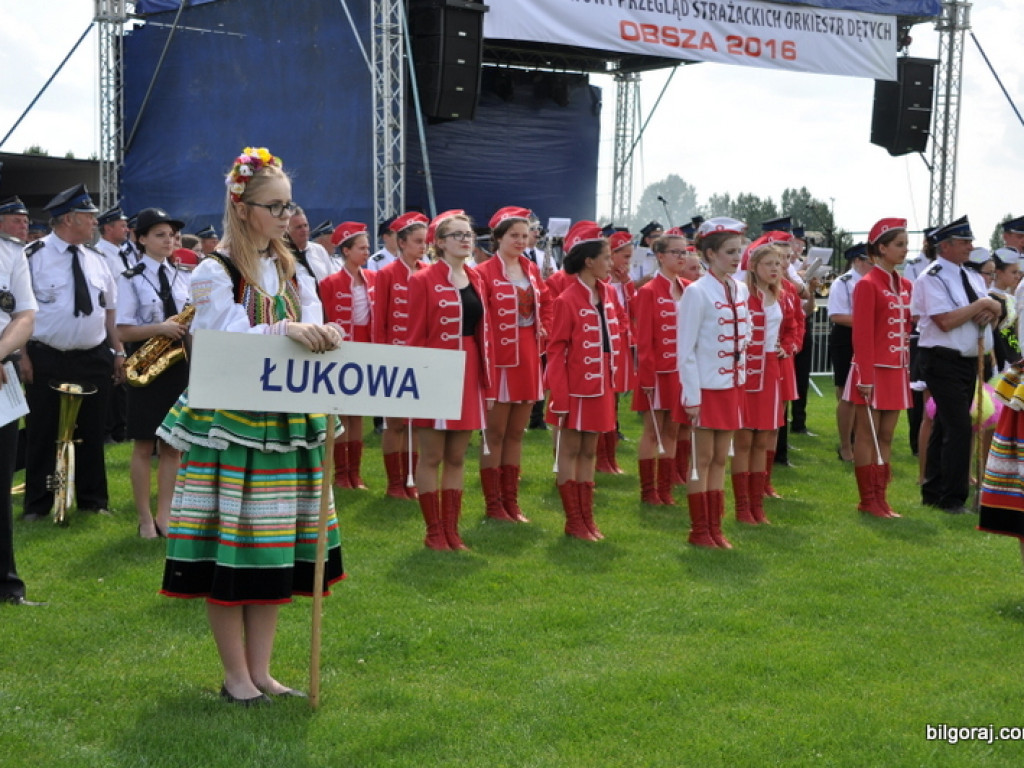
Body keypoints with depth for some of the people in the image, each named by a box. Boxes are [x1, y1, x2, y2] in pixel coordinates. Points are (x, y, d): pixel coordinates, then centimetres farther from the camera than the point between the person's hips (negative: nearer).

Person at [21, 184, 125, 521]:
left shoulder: (95, 258, 9)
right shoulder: (33, 256, -7)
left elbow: (110, 309, 14)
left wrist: (118, 351, 9)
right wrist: (23, 355, -14)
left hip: (94, 359, 4)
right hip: (46, 360, -4)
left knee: (92, 433, 11)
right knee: (42, 434, 4)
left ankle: (93, 500, 23)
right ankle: (38, 504, 15)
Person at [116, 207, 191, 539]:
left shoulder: (184, 276, 8)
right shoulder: (130, 279, -4)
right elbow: (123, 331, -9)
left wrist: (191, 327, -9)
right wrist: (160, 328, -22)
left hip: (180, 364, 4)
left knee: (172, 445, 7)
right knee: (144, 446, 3)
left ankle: (165, 516, 14)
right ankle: (145, 518, 11)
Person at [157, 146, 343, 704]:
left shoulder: (292, 271, 13)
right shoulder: (215, 273, -5)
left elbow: (310, 331, 3)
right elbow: (227, 341, -18)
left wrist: (322, 337, -20)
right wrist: (286, 331, -33)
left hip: (286, 424, 6)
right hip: (228, 423, -6)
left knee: (275, 550, 8)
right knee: (228, 549, -2)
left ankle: (261, 670, 17)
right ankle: (236, 675, 9)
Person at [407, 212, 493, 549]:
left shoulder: (476, 280, 11)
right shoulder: (423, 280, -6)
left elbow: (482, 331, 13)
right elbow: (416, 335, -8)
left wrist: (486, 381, 10)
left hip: (468, 376, 6)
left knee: (456, 458, 10)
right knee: (432, 457, 2)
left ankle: (452, 530, 17)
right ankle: (434, 532, 10)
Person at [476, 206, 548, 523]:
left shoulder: (532, 270, 11)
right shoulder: (484, 273, -9)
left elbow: (544, 306, 21)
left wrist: (543, 329, 5)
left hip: (527, 360, 6)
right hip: (499, 361, -6)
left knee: (516, 433, 11)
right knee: (495, 433, 2)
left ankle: (511, 502, 18)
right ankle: (493, 505, 9)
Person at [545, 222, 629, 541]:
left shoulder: (609, 294, 6)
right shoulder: (566, 301, -14)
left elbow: (616, 336, 12)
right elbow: (556, 351, -13)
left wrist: (617, 380, 6)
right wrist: (559, 396, -15)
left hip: (601, 387, 7)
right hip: (576, 388, -7)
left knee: (589, 453, 13)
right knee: (569, 451, 5)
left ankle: (587, 519, 20)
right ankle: (574, 523, 11)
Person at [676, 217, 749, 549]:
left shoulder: (740, 290, 6)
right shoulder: (697, 292, -13)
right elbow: (685, 349, -13)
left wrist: (740, 378, 10)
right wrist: (691, 395, -14)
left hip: (731, 385, 6)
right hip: (706, 387, -6)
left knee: (720, 460, 11)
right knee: (703, 459, 2)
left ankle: (715, 528, 17)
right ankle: (699, 531, 10)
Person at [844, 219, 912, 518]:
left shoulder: (905, 286, 12)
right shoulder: (868, 284, -10)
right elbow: (862, 334, -14)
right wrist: (866, 376, -18)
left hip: (897, 370, 7)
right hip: (875, 371, -7)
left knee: (886, 437, 10)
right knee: (867, 435, 1)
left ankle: (880, 497, 16)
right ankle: (868, 501, 7)